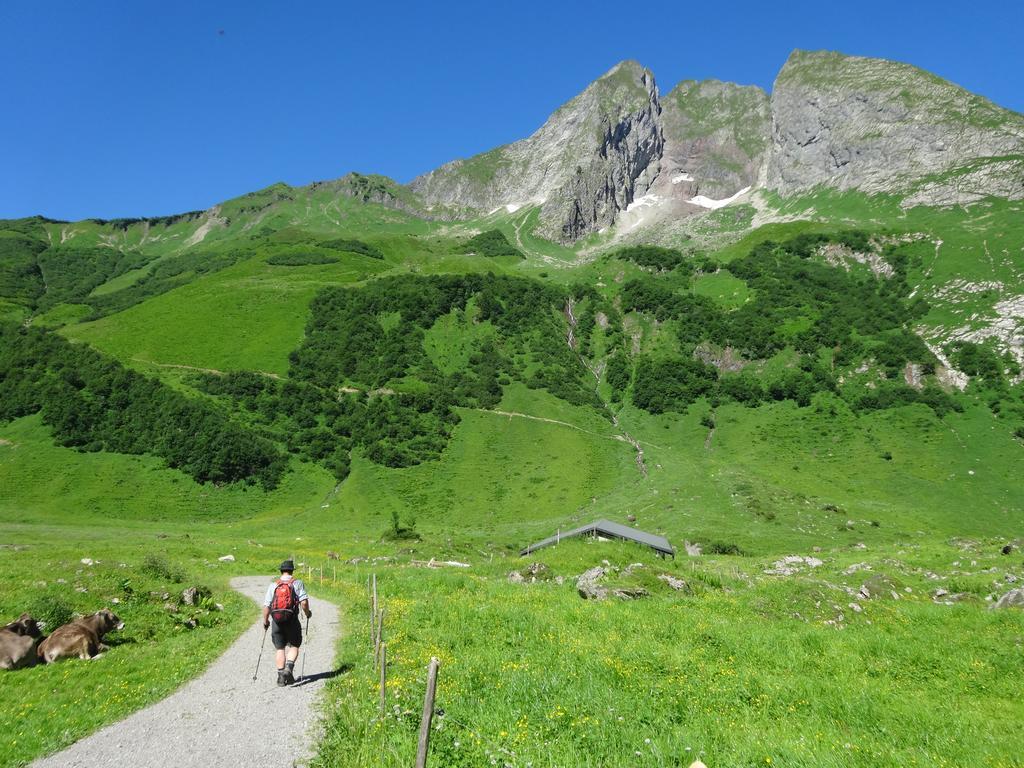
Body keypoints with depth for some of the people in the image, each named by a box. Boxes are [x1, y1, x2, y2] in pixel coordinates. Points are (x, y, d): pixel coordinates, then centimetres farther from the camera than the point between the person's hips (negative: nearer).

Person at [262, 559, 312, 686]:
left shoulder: (273, 585, 6)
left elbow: (266, 606, 2)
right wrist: (307, 613, 9)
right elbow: (304, 602, -10)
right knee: (294, 646, 10)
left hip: (277, 621, 2)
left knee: (280, 649, 11)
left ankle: (281, 676, 8)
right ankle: (289, 668, -11)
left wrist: (265, 621, 15)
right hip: (292, 620, -2)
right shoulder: (297, 583, 0)